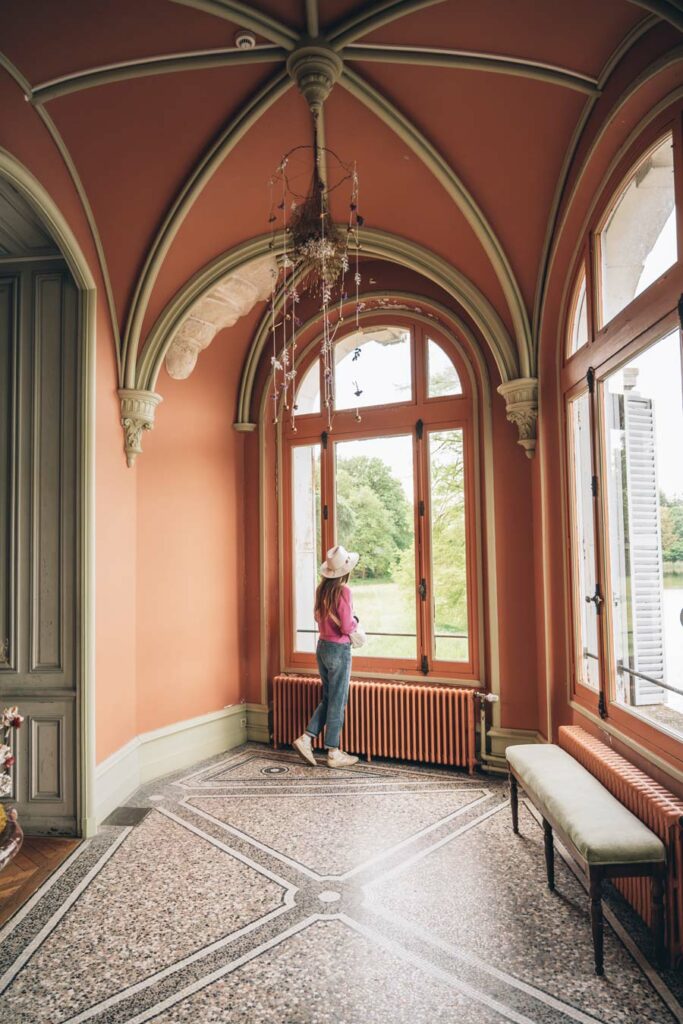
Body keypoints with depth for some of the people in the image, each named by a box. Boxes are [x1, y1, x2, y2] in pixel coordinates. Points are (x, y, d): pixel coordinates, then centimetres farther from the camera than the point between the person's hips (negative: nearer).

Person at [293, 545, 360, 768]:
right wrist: (354, 621, -1)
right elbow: (346, 627, -21)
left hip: (322, 647, 7)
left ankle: (306, 739, 15)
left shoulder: (322, 588, 4)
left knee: (328, 698, 19)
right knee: (337, 702, 4)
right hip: (339, 650, -7)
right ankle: (333, 754, 14)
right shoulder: (343, 590, -19)